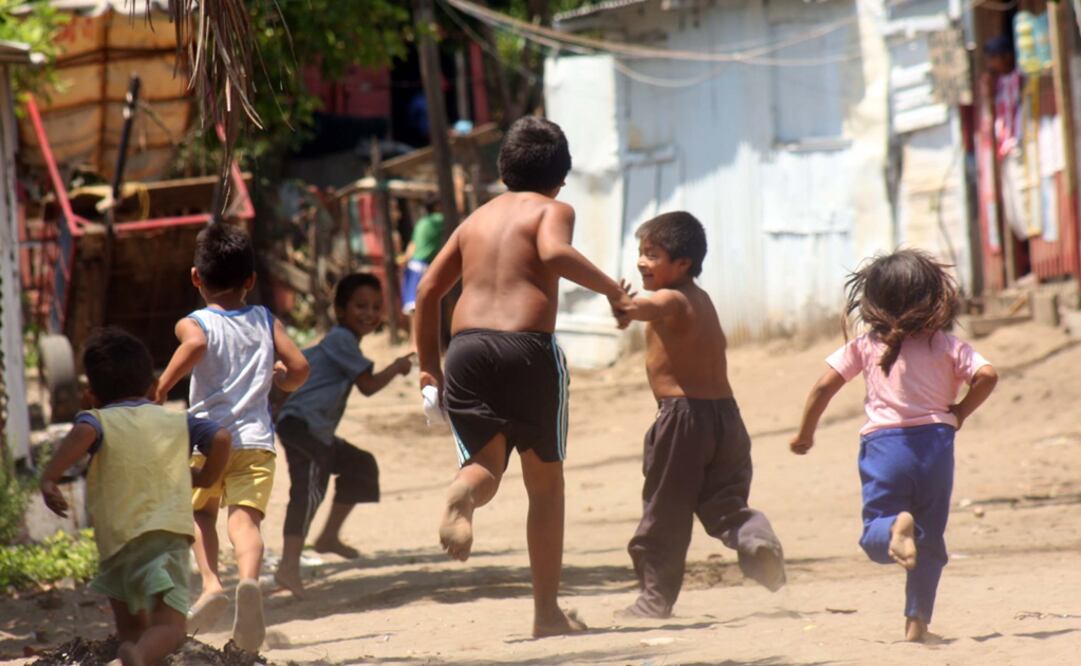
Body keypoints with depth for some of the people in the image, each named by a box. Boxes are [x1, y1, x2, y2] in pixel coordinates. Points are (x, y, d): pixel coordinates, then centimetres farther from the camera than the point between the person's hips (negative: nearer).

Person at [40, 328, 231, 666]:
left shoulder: (99, 420, 10)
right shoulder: (177, 422, 19)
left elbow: (84, 434, -14)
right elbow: (220, 437, 6)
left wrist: (49, 477, -14)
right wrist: (206, 477, 23)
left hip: (118, 537, 0)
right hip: (169, 533, 0)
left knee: (131, 625, 20)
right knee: (169, 627, -14)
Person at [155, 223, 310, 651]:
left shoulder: (195, 323, 0)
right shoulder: (266, 322, 11)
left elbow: (196, 345, -24)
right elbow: (299, 368, 4)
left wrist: (162, 386, -16)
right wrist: (276, 380, 25)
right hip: (256, 439, 1)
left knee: (202, 513, 20)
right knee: (245, 517, -9)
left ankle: (210, 583, -1)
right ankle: (249, 578, -38)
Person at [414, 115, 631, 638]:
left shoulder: (477, 218, 22)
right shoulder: (552, 211, 6)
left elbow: (428, 289, 18)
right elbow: (555, 253, -18)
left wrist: (428, 364, 23)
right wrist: (609, 287, -5)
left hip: (467, 348, 4)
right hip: (527, 348, -4)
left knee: (485, 465, 7)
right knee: (545, 482, 10)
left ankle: (461, 497, -34)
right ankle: (547, 611, 11)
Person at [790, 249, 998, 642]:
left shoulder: (865, 346, 5)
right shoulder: (947, 345, 5)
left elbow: (824, 386, 2)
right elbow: (986, 376, -8)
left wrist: (805, 433, 14)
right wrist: (958, 414, 8)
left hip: (883, 445, -1)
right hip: (935, 442, 1)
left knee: (875, 540, 3)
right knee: (930, 540, 15)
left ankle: (896, 525, -32)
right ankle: (918, 620, 8)